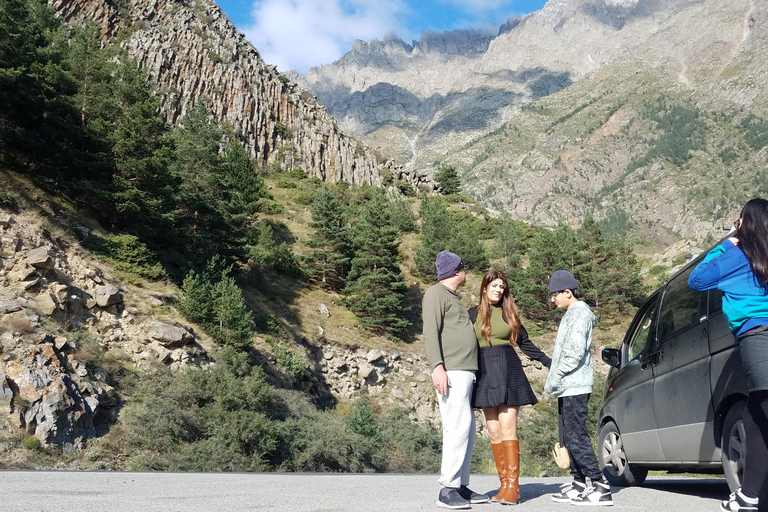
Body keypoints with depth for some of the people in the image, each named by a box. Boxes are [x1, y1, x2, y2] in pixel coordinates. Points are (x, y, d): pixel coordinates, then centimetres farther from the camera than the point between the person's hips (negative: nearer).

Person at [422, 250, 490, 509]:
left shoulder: (453, 297, 25)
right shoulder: (436, 293, -3)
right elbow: (430, 332, -13)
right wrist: (438, 367, -23)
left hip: (465, 372, 10)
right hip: (450, 371, -10)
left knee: (466, 429, 7)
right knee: (458, 426, -14)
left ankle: (461, 487, 11)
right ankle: (448, 490, -12)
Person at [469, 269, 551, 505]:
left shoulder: (509, 313, 10)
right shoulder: (473, 314, 7)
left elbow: (524, 343, 16)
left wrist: (549, 361, 11)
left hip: (509, 371, 0)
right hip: (485, 373, 1)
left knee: (507, 428, -7)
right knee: (494, 431, 1)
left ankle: (513, 486, -7)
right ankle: (504, 484, 5)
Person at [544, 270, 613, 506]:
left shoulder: (579, 313, -10)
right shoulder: (572, 314, 20)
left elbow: (575, 353, -19)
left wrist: (554, 378, -15)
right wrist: (555, 379, 16)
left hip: (575, 387, -10)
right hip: (569, 387, 10)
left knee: (577, 437, -12)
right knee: (569, 438, 12)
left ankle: (600, 487, -12)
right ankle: (579, 485, 17)